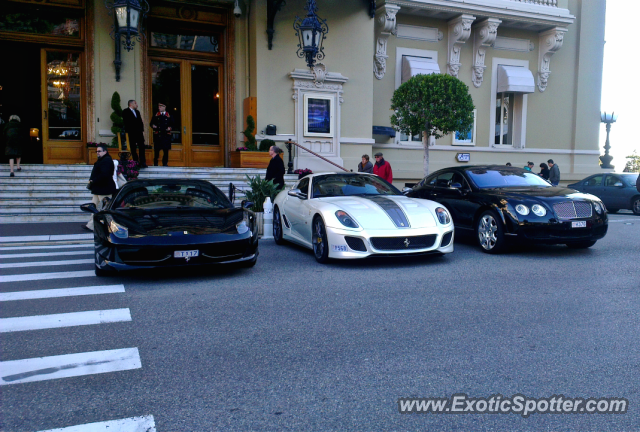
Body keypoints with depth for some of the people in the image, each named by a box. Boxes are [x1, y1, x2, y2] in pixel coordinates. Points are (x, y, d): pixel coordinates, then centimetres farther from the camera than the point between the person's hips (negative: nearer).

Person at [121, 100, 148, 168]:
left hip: (139, 132, 5)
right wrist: (128, 131, -12)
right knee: (133, 149, -1)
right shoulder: (125, 112, 1)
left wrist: (142, 130, 9)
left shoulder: (137, 112, 21)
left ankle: (143, 162, -5)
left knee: (142, 147, -4)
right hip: (131, 133, -5)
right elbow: (126, 122, -6)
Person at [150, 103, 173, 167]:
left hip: (166, 135, 0)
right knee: (156, 149, 1)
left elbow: (172, 124, 10)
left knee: (166, 149, 2)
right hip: (157, 135, 0)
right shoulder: (156, 115, 9)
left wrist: (169, 127, -9)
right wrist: (153, 125, -11)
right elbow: (152, 123, 11)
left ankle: (165, 163, 12)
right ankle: (155, 162, 13)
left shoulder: (169, 116, 8)